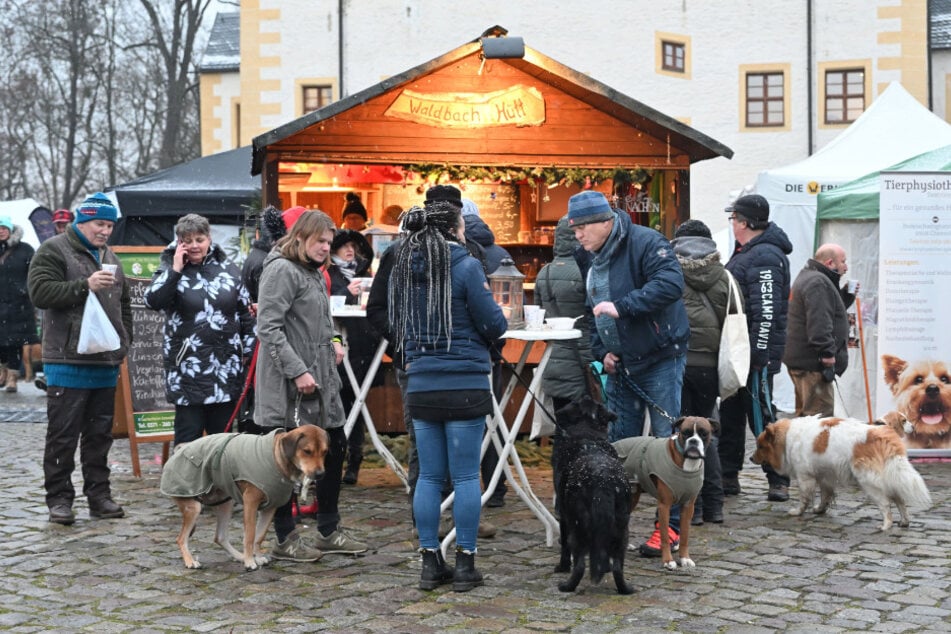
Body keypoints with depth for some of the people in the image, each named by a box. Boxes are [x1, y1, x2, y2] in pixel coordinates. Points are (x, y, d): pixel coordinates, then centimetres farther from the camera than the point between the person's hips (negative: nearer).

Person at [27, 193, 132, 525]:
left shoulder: (109, 258, 17)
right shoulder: (53, 250, -4)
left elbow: (124, 303, 26)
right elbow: (40, 292, -16)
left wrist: (125, 341, 16)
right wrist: (85, 285, -23)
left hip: (106, 362, 7)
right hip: (68, 361, -6)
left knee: (100, 434, 11)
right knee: (63, 435, -1)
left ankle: (99, 495, 18)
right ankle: (59, 498, 7)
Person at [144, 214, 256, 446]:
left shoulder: (228, 269, 9)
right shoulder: (170, 269, 2)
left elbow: (246, 313, 13)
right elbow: (152, 301, -17)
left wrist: (248, 351, 9)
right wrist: (176, 269, -15)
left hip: (226, 367, 3)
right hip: (188, 367, -3)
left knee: (223, 434, 10)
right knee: (188, 435, -1)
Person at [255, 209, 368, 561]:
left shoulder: (314, 273, 16)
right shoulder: (281, 270, -12)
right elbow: (268, 328, -20)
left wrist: (331, 343, 10)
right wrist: (298, 371, -22)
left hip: (321, 379, 10)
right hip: (288, 384, -10)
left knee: (335, 449, 13)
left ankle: (328, 531, 24)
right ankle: (285, 539, 10)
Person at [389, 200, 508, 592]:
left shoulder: (404, 269, 8)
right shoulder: (465, 266, -9)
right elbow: (494, 324, -7)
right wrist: (499, 317, 14)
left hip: (421, 384, 5)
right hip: (465, 385, -5)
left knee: (429, 476, 10)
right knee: (466, 477, 2)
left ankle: (430, 563, 13)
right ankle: (465, 564, 6)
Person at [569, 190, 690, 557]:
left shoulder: (645, 243, -16)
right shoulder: (587, 258, 9)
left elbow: (671, 283, -30)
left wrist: (621, 306, -30)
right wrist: (601, 350, 3)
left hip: (659, 360, -7)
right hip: (619, 364, 7)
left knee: (666, 442, -3)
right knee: (618, 444, 10)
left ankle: (670, 525, 5)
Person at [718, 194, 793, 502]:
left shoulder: (765, 257, -17)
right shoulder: (745, 253, 17)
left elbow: (767, 311, -23)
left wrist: (759, 352, -25)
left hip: (757, 351, -11)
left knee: (760, 414, -6)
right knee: (730, 413, 13)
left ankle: (779, 479, 3)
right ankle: (728, 476, 21)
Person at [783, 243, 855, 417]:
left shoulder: (808, 277, 20)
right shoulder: (818, 282, -15)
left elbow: (830, 310, 27)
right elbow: (819, 322, -25)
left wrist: (847, 295, 13)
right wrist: (827, 352, -25)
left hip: (799, 358, 11)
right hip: (813, 363, -11)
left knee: (805, 413, 18)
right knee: (821, 414, -12)